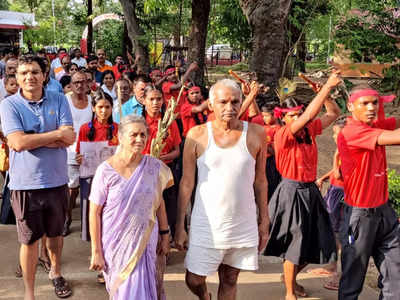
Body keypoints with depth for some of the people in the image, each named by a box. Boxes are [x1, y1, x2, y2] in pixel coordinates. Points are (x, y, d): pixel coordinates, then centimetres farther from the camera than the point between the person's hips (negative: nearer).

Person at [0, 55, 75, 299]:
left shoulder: (59, 100, -1)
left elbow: (69, 138, -10)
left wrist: (32, 138, -18)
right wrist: (56, 134, -16)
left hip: (57, 180, 3)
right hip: (25, 183, -2)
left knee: (55, 233, 22)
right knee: (30, 240, 8)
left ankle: (56, 272, 47)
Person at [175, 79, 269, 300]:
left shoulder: (256, 134, -2)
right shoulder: (197, 135, -4)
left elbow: (260, 181, 5)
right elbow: (186, 183, -1)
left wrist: (264, 222, 5)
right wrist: (180, 226, -2)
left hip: (243, 225, 1)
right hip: (206, 224, -1)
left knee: (229, 282, 13)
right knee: (194, 280, 8)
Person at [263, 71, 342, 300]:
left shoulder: (309, 131, 4)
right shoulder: (283, 135, -15)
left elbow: (334, 113, 9)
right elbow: (308, 116, -28)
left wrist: (326, 93, -9)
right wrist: (327, 87, -27)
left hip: (311, 191, 7)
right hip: (292, 193, -7)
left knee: (317, 243, 13)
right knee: (295, 243, 4)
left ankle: (291, 277, 39)